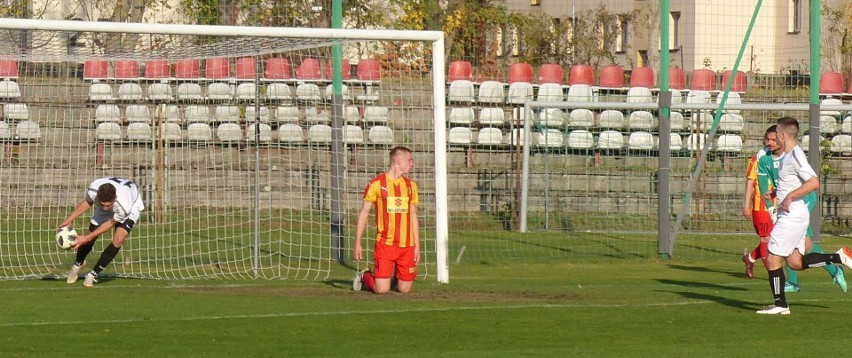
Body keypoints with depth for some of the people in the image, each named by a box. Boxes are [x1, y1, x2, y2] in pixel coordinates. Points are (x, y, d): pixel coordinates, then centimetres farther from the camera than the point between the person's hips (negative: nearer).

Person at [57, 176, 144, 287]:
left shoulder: (124, 206, -46)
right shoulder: (93, 189, -37)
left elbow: (111, 223, -27)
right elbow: (87, 202, -10)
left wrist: (87, 238, -25)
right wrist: (69, 220, -9)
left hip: (132, 206, -4)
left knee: (118, 239, -24)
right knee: (91, 237, 2)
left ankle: (93, 274, -7)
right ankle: (78, 264, 36)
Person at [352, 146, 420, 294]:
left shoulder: (411, 185, 12)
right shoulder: (377, 184, -2)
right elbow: (364, 213, 1)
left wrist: (417, 246, 11)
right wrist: (358, 243, -2)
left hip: (407, 246, 4)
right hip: (385, 243, -4)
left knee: (404, 289, 1)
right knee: (382, 290, -9)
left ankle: (397, 276, 35)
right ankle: (364, 276, 23)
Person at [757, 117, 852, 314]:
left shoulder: (796, 157, -17)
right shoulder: (787, 155, 14)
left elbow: (814, 182, -25)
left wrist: (790, 196, -24)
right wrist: (776, 193, 19)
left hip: (792, 215, -10)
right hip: (792, 215, 10)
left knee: (772, 258, -5)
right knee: (795, 262, 9)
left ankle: (780, 304, 1)